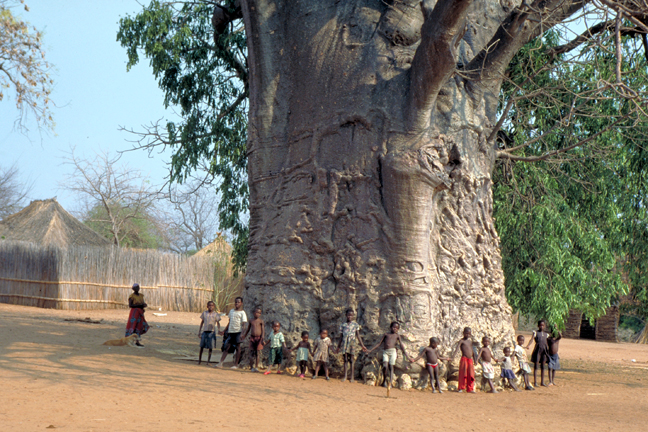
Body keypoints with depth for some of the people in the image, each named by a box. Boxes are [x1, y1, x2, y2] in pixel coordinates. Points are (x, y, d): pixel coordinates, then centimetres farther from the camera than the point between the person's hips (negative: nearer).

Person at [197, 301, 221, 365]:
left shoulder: (216, 314, 2)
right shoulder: (204, 313, 8)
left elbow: (218, 323, -4)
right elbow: (201, 323, 13)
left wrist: (219, 330, -22)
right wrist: (199, 332, 9)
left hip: (211, 332, -2)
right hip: (204, 331, 2)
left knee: (210, 348, 0)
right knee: (201, 347, 2)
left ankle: (208, 361, 7)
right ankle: (199, 360, 9)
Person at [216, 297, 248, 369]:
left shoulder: (242, 313, -3)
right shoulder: (231, 311, 16)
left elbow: (244, 324, -10)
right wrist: (224, 331, 24)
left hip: (238, 332, -6)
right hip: (230, 332, 6)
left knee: (238, 348, 0)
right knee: (226, 347, 4)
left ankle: (236, 364, 6)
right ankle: (220, 363, 2)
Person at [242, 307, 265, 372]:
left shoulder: (261, 321, -1)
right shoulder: (251, 321, 9)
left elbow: (263, 330, -6)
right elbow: (248, 329, 23)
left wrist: (262, 338, -19)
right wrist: (244, 336, 30)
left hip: (259, 338, -3)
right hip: (252, 338, 3)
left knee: (258, 352, -1)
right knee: (252, 353, 2)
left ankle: (256, 367, 5)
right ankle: (251, 367, 9)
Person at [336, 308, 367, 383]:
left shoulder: (355, 325, 10)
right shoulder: (343, 325, 14)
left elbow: (358, 336, 10)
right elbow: (341, 337, 19)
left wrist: (362, 345, 5)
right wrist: (338, 347, 20)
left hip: (352, 343, -2)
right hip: (344, 343, 2)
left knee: (352, 360, -5)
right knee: (345, 360, 0)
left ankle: (352, 377, -6)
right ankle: (345, 376, 2)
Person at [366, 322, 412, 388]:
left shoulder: (397, 336, 16)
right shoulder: (386, 334, 18)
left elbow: (401, 346, 13)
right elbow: (379, 343, 17)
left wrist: (406, 355, 7)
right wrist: (370, 350, 11)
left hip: (392, 351, -1)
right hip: (385, 352, 1)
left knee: (391, 367, -7)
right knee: (385, 366, -16)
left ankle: (390, 383, -8)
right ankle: (384, 381, 4)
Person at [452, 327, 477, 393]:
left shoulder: (470, 341, 17)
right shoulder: (462, 341, -3)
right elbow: (457, 348, -16)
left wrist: (475, 359, 22)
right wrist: (452, 356, -29)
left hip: (470, 360, 6)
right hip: (464, 359, -6)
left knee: (471, 375, 5)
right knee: (463, 374, -5)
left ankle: (470, 389, 10)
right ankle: (460, 388, 1)